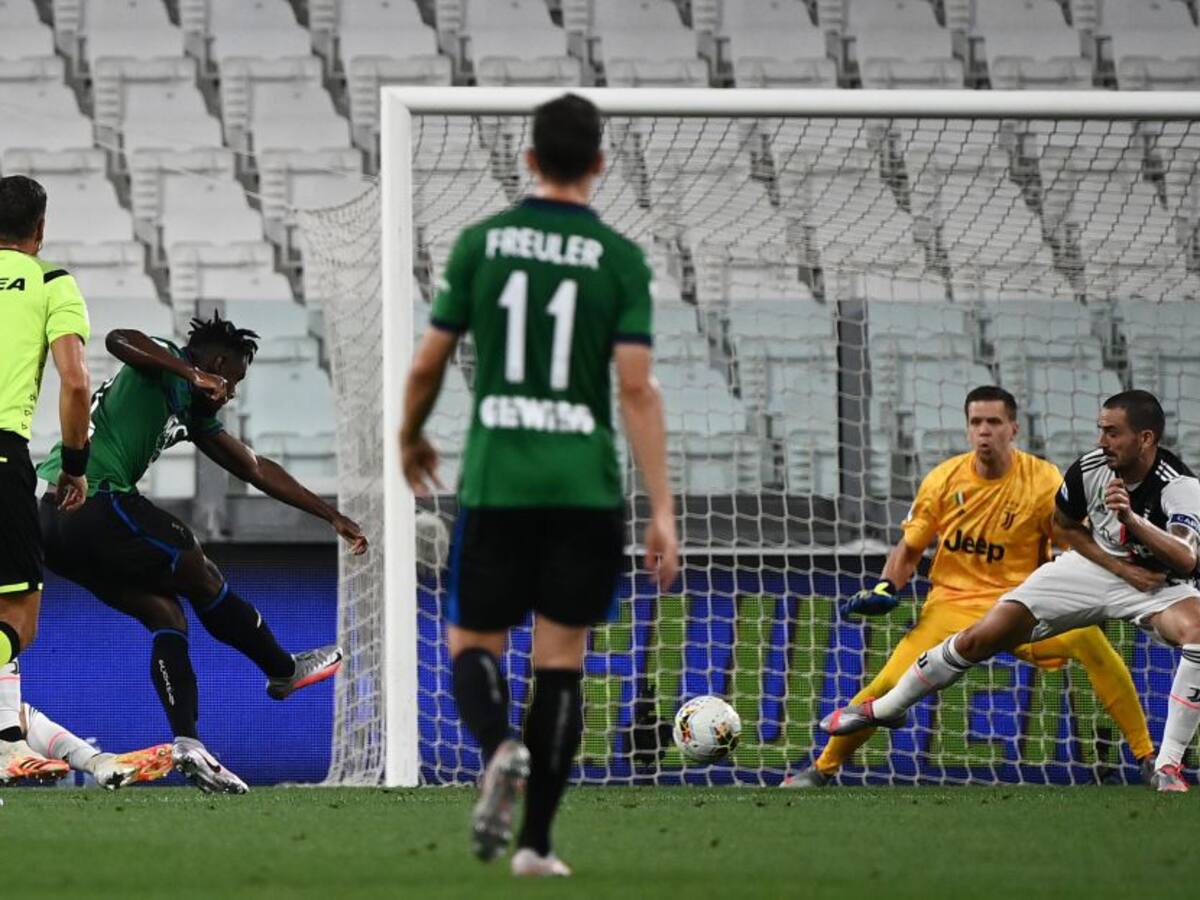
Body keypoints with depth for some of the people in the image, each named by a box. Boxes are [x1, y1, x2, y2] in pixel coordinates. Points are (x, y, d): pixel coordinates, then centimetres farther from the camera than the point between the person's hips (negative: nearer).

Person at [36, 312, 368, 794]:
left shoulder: (192, 415, 26)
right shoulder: (164, 366, -1)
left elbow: (255, 468, 32)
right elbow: (118, 339, -24)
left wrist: (333, 516, 34)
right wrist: (192, 375, -29)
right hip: (91, 499, -10)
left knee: (166, 614, 9)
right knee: (202, 579, 5)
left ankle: (187, 744, -1)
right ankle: (283, 670, 20)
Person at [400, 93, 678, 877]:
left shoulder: (482, 243, 1)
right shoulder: (620, 260, -2)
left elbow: (427, 365, 5)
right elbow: (637, 388, -8)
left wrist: (412, 438, 26)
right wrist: (662, 512, -7)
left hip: (496, 482, 0)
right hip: (586, 486, 0)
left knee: (474, 643, 11)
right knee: (561, 660, 7)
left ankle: (500, 748, -22)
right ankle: (536, 842, 5)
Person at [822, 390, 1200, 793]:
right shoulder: (1090, 467, -14)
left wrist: (1132, 519, -54)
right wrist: (1122, 568, -8)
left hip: (1157, 583, -3)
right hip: (1093, 566, 3)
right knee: (982, 637, -5)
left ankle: (1167, 767, -28)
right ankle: (884, 708, 17)